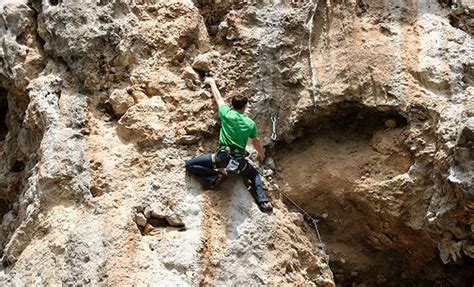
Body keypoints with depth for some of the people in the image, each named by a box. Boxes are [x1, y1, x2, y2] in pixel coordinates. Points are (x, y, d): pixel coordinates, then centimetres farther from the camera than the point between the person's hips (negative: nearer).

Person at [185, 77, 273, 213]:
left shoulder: (226, 114, 4)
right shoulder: (250, 123, 12)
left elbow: (218, 98, 22)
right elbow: (256, 142, 28)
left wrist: (212, 82, 41)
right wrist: (261, 154, 49)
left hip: (223, 156, -3)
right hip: (240, 160, 3)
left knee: (189, 164, 3)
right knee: (255, 175, 32)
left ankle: (214, 177, -12)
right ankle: (263, 201, 11)